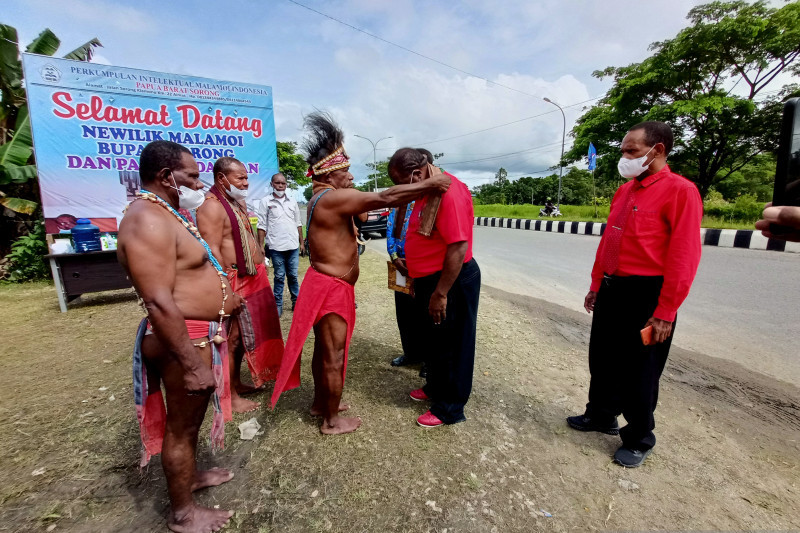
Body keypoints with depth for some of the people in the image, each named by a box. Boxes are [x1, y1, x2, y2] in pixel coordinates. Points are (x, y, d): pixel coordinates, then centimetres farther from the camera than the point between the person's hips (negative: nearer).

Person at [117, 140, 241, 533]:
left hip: (199, 333, 10)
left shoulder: (164, 214, 13)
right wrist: (193, 365, -26)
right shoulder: (148, 220, -21)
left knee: (188, 418, 26)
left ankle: (190, 474, 48)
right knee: (181, 425, 8)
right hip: (185, 339, -10)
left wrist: (226, 298, 25)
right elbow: (158, 302, -28)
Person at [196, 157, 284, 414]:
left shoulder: (238, 203, 15)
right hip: (234, 283, -10)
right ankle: (230, 396, 13)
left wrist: (261, 264, 20)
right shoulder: (212, 206, -15)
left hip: (253, 279, 10)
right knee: (232, 338, 0)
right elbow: (213, 251, -22)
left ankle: (237, 383, 33)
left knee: (246, 334, 17)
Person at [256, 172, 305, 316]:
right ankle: (278, 305, 16)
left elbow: (298, 224, 15)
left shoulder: (292, 201, 11)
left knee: (293, 276, 9)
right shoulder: (265, 201, 1)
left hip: (293, 245, 3)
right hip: (276, 246, -2)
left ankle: (296, 302, 21)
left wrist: (301, 243, 12)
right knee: (279, 277, 5)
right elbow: (262, 226, -1)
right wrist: (261, 246, -6)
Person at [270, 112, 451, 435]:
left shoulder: (323, 198, 13)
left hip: (325, 284, 10)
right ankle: (332, 421, 23)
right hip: (331, 289, -10)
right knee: (334, 357, 4)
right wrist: (431, 185, -17)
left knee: (324, 349, 22)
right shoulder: (334, 198, -20)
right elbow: (386, 198, -25)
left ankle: (320, 401, 41)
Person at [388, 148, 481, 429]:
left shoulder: (448, 191, -22)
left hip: (451, 281, -10)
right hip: (430, 279, 10)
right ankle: (435, 387, 44)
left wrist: (440, 294, -24)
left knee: (450, 346, 6)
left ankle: (450, 408, 26)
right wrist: (420, 281, 21)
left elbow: (458, 248, -27)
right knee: (433, 339, 22)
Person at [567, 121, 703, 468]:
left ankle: (639, 440, 31)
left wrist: (665, 313, -18)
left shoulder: (679, 191, -12)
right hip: (611, 290, 7)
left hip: (645, 296, -7)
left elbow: (683, 257, -17)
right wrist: (596, 286, 14)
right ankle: (601, 416, 41)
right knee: (602, 360, 19)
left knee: (639, 373, 8)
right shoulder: (624, 191, 10)